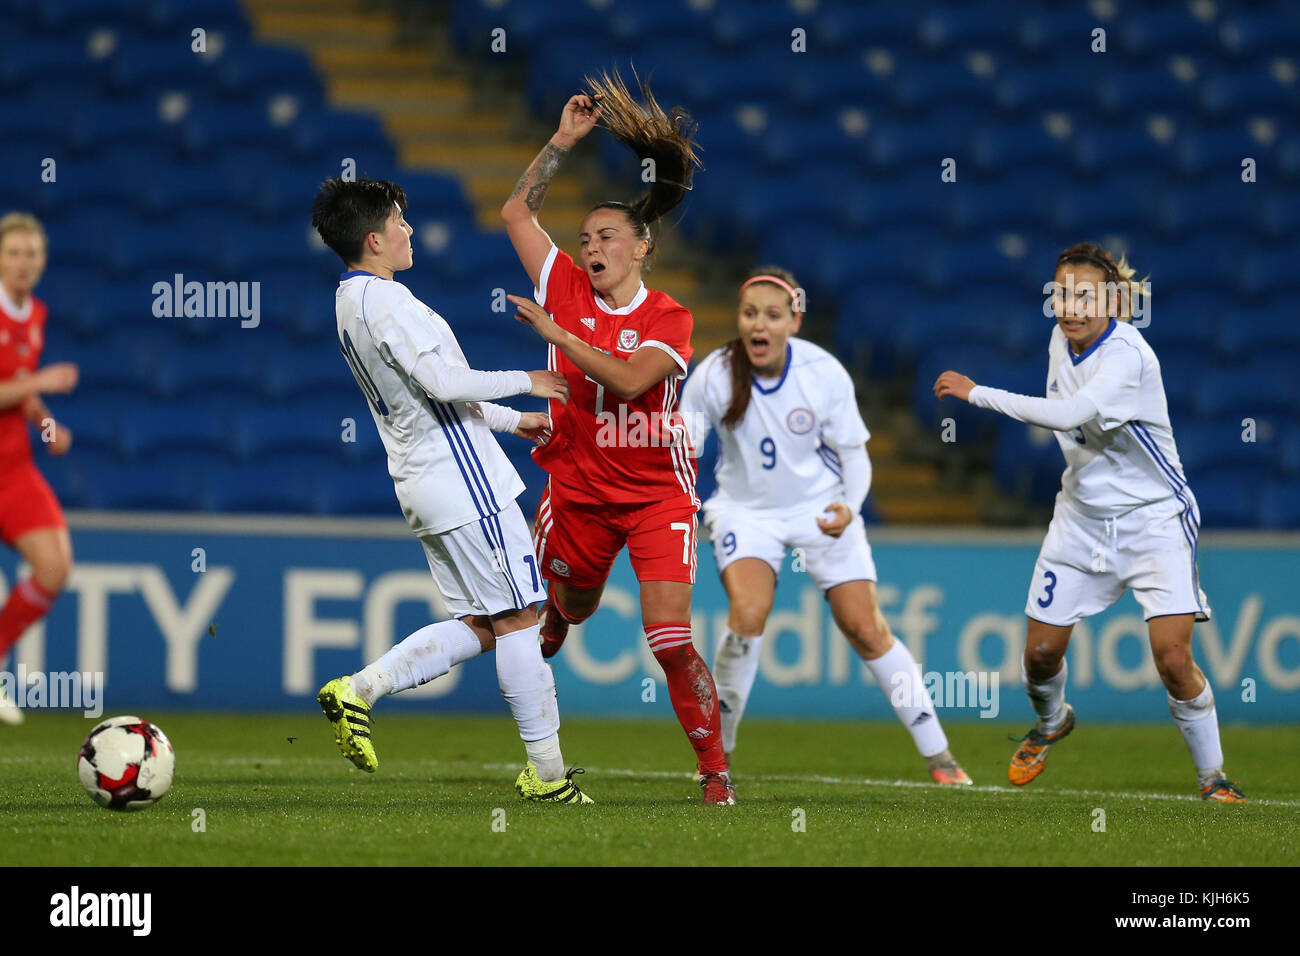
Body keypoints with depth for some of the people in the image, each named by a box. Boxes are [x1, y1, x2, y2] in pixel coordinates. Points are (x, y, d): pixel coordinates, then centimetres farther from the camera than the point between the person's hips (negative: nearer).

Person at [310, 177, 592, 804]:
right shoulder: (385, 300, -16)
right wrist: (525, 382, -9)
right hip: (462, 478, -10)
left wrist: (512, 420, 26)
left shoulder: (350, 300, 15)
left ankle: (360, 689, 2)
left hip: (420, 483, 10)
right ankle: (547, 771, 1)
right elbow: (444, 383, -24)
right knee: (517, 617, -3)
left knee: (478, 625, 12)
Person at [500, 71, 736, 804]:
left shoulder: (669, 320, -7)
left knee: (671, 639, -13)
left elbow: (629, 380, -24)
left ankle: (716, 769, -3)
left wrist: (560, 336, -25)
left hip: (657, 494, -3)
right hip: (579, 489, 3)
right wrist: (564, 143, 1)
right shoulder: (569, 291, 1)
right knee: (570, 608, 20)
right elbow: (518, 211, 5)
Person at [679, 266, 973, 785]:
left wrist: (848, 506, -23)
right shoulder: (714, 375, -19)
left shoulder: (824, 373, -18)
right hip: (745, 508, 0)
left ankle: (938, 756, 10)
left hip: (820, 508, 0)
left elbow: (853, 451, -7)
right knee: (747, 616, -24)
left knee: (867, 631, -1)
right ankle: (718, 750, -6)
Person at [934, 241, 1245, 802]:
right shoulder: (1062, 340, 0)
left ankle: (1212, 776, 1)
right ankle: (1050, 724, 42)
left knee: (1172, 657, -18)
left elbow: (1068, 414, -39)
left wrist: (975, 393, -33)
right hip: (1082, 518, 6)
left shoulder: (1127, 355, -25)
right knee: (1040, 651, 8)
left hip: (1152, 518, -6)